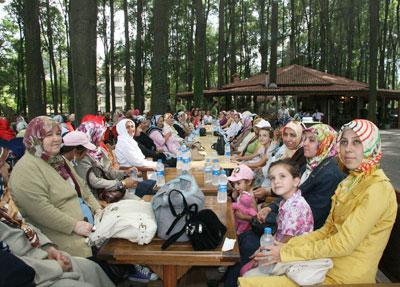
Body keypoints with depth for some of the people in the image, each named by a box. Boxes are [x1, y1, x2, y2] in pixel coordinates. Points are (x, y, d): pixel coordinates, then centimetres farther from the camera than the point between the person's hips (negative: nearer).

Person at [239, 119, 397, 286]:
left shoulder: (378, 188, -17)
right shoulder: (349, 182, 11)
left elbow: (343, 243, -21)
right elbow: (327, 231, 9)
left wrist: (286, 253, -16)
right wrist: (287, 246, -3)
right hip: (328, 264, 7)